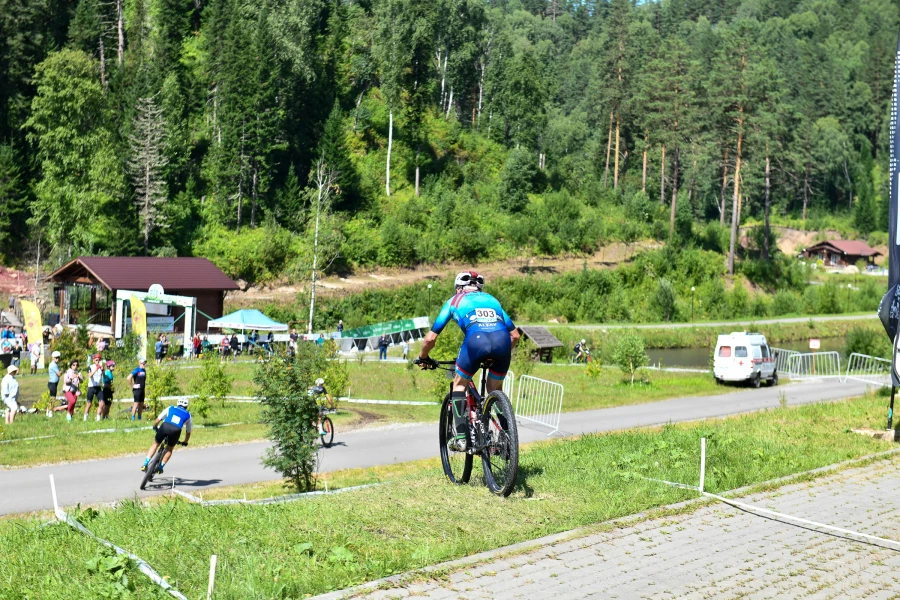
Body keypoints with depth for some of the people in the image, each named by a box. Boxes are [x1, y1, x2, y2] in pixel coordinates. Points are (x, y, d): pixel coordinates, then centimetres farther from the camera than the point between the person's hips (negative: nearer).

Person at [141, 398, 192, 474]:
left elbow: (158, 419, 24)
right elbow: (188, 431, 34)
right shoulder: (188, 415, 29)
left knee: (155, 444, 20)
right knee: (169, 449, 25)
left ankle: (145, 463, 9)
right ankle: (161, 467, 16)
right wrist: (185, 442, 49)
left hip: (165, 426, 0)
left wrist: (155, 427, 43)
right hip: (176, 430, 0)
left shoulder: (170, 408, 28)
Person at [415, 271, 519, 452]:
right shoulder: (491, 299, 37)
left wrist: (423, 358, 44)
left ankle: (461, 438, 11)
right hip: (503, 340, 3)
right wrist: (503, 353, 51)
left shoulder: (455, 301, 29)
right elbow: (515, 335, 35)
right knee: (495, 389, 26)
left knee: (459, 384, 22)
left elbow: (431, 338, 26)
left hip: (476, 339, -3)